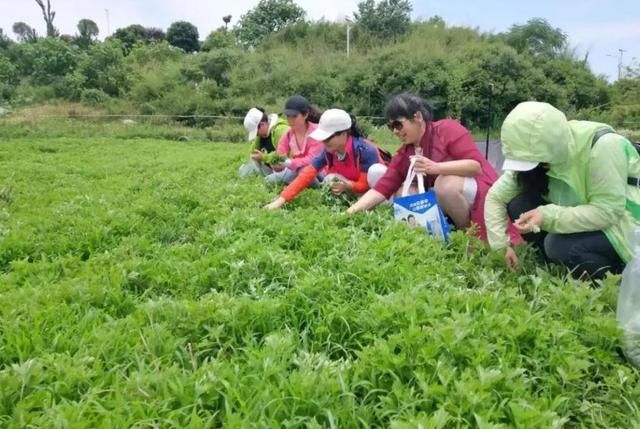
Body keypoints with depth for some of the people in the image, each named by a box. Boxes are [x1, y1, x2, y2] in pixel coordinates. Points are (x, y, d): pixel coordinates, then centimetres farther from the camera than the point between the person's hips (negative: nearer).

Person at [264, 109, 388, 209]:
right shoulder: (329, 152, -17)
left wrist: (347, 186, -49)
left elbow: (366, 184, -27)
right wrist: (281, 200, -29)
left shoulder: (365, 150, -33)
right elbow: (307, 175, -20)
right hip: (353, 192, 3)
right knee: (330, 179, -19)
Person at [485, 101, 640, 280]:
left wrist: (548, 217, -37)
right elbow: (495, 196, -7)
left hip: (624, 226, -6)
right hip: (583, 220, 6)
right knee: (518, 206, -13)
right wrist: (501, 245, -15)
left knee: (559, 245, -31)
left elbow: (607, 212, -30)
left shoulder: (602, 146, -27)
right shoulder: (539, 153, -10)